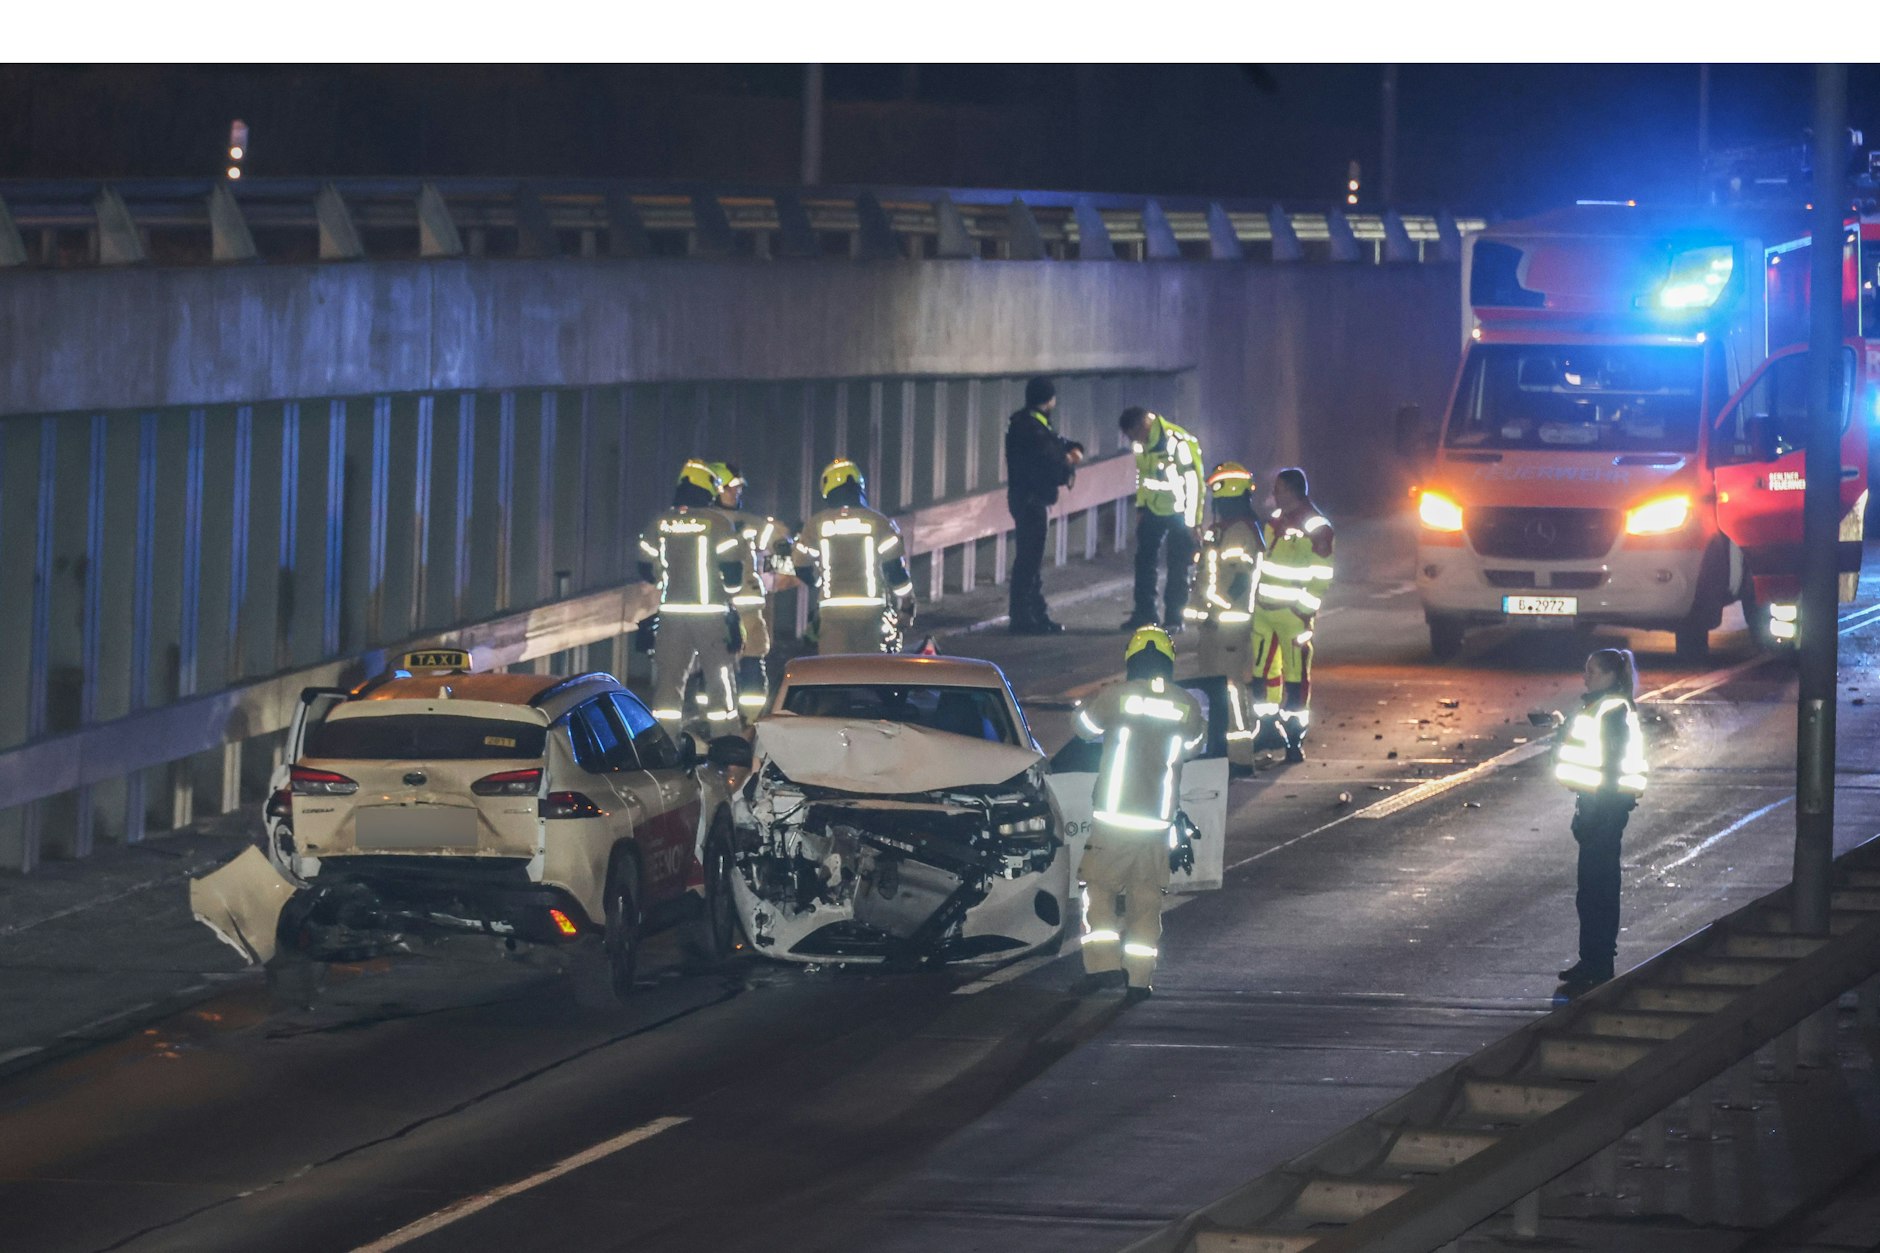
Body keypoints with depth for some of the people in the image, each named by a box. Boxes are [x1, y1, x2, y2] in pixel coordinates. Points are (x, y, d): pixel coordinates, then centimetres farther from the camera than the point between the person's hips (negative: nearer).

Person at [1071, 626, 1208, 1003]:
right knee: (1146, 901, 9)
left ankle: (1101, 963, -1)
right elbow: (1194, 743, 20)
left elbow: (1085, 725, 12)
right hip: (1159, 818, 2)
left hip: (1113, 816, -2)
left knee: (1099, 890, 10)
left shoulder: (1116, 695, -6)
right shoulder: (1187, 706, 1)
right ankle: (1139, 978, 7)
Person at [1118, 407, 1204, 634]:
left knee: (1177, 567, -3)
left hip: (1180, 513, -7)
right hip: (1154, 510, 7)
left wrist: (1193, 522, -19)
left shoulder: (1179, 442, -24)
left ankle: (1173, 618, 3)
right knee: (1144, 560, 5)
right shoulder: (1142, 445, 0)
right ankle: (1144, 613, 13)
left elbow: (1194, 483, -21)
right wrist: (1140, 507, 13)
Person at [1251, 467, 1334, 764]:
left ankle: (1295, 738, 1)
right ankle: (1269, 727, 27)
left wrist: (1307, 612, -16)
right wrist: (1255, 598, 19)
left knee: (1296, 676, -3)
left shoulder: (1316, 528, -11)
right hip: (1263, 607, 8)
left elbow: (1321, 577, -12)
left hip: (1292, 613, -8)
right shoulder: (1275, 521, 13)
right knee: (1262, 670, 13)